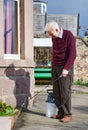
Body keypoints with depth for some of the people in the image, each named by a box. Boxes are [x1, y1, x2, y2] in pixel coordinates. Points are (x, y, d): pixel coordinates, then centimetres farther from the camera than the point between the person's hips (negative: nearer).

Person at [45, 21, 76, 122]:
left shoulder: (69, 36, -11)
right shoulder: (54, 38, 10)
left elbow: (72, 54, -16)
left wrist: (66, 68, -22)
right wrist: (53, 65, 17)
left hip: (65, 68, -6)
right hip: (55, 67, 7)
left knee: (65, 91, -6)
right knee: (56, 91, 4)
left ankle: (68, 115, 2)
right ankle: (61, 112, 12)